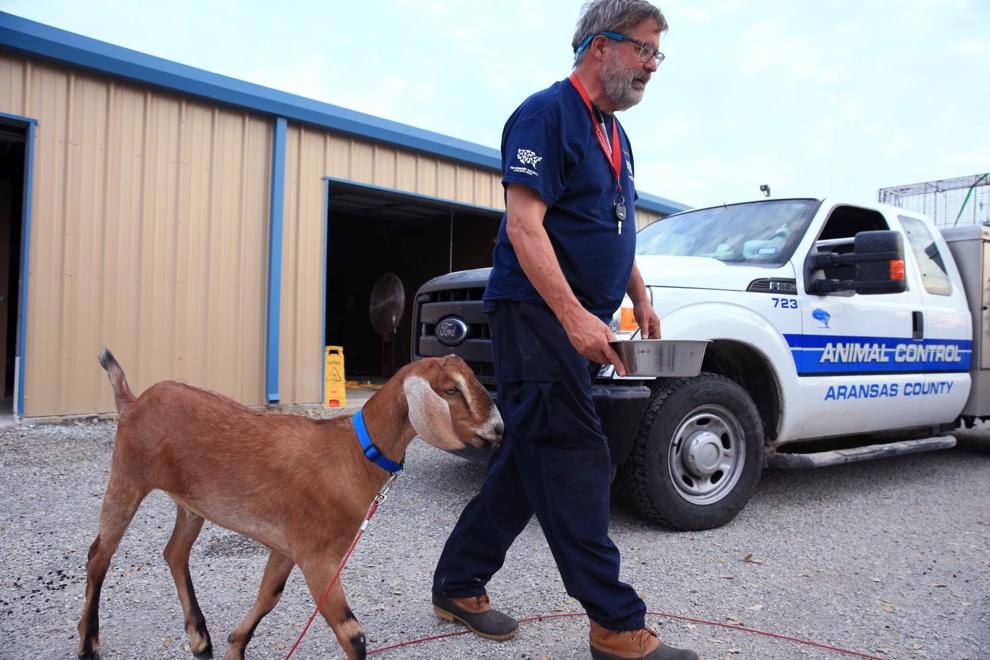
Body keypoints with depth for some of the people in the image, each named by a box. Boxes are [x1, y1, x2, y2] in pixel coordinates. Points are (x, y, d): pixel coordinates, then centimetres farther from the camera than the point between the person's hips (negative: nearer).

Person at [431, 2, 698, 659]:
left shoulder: (614, 133, 22)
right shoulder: (547, 113, -7)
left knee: (532, 459, 10)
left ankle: (459, 584, 24)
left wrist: (641, 298, 19)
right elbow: (524, 223, -18)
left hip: (578, 322, 10)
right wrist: (573, 316, -27)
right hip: (537, 312, -9)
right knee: (575, 463, -8)